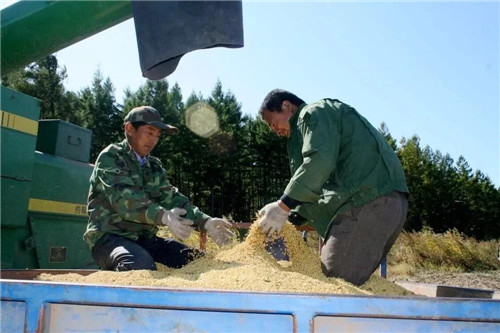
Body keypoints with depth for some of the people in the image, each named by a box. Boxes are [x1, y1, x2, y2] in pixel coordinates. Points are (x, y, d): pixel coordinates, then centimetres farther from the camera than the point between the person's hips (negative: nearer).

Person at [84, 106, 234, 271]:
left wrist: (204, 221, -13)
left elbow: (172, 198, 5)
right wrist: (163, 216, -38)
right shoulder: (110, 157, -5)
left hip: (145, 239, 7)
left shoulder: (154, 166, 16)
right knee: (142, 265, -36)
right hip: (109, 237, -7)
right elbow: (124, 198, -22)